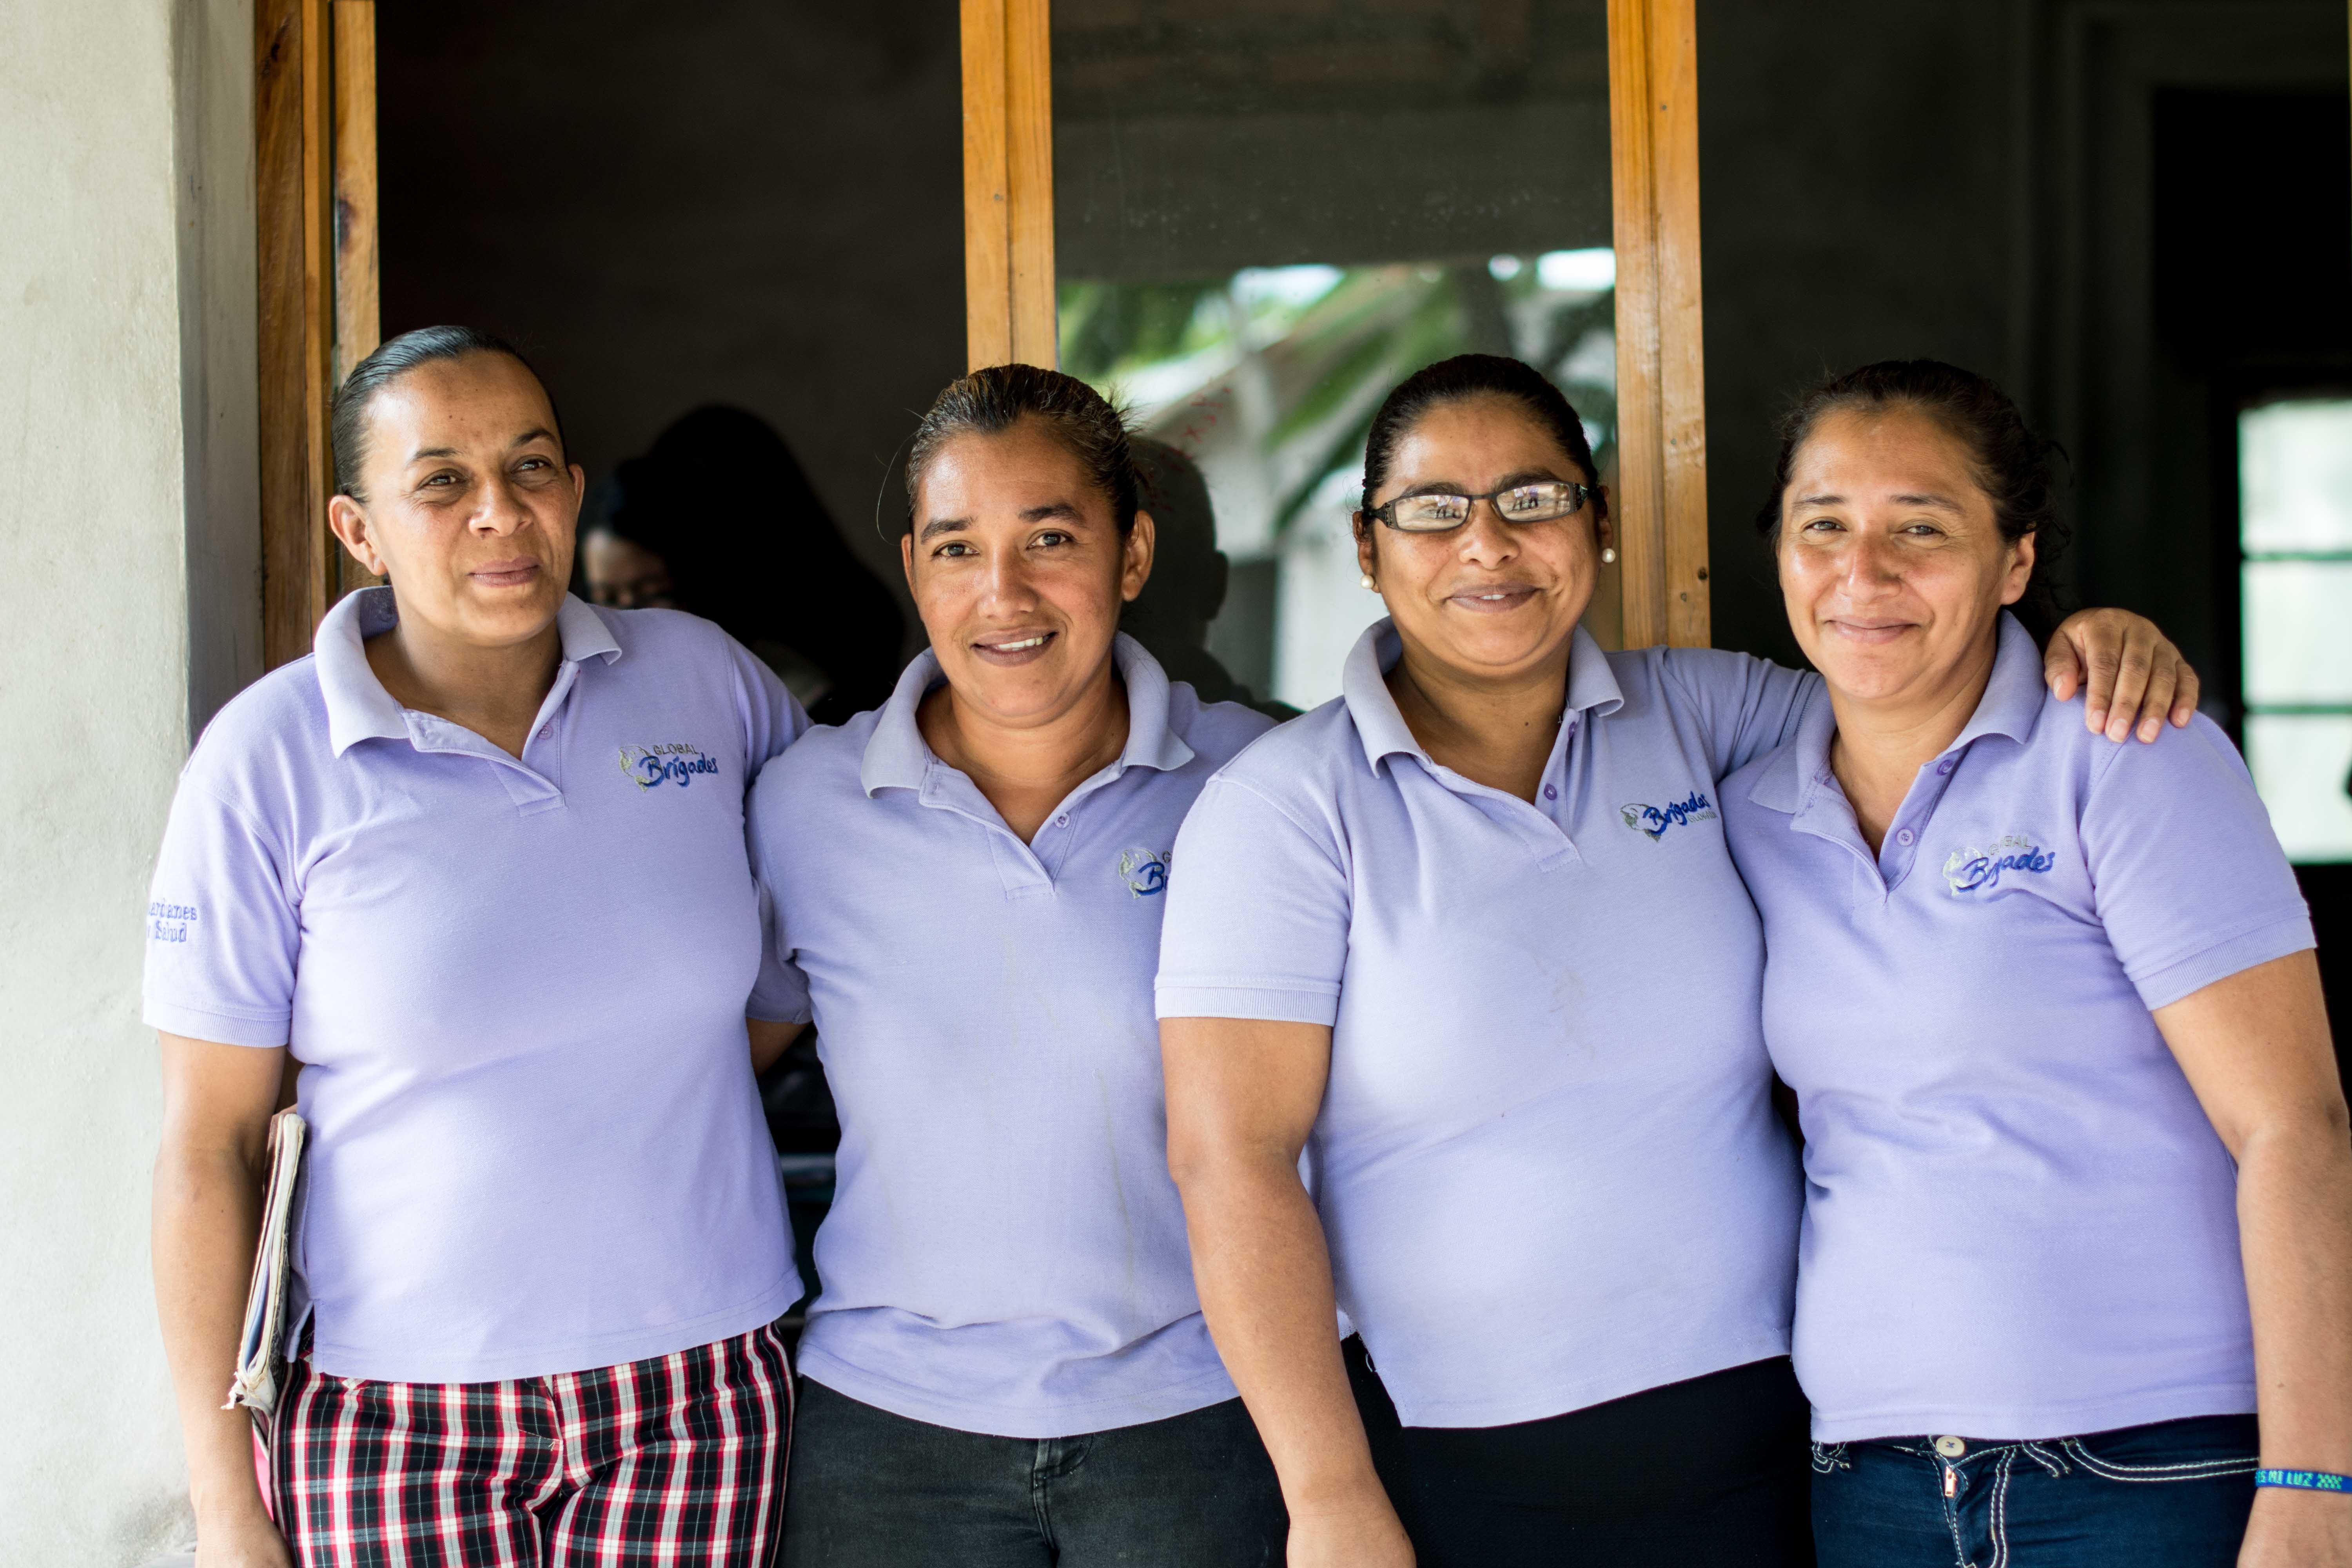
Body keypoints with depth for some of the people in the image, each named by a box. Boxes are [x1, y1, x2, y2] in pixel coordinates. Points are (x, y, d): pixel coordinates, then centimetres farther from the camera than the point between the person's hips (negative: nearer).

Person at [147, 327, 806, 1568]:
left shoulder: (701, 677, 2)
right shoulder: (267, 758, -6)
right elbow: (205, 1144, -5)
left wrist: (723, 1058, 10)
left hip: (701, 1389, 2)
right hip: (397, 1415, -2)